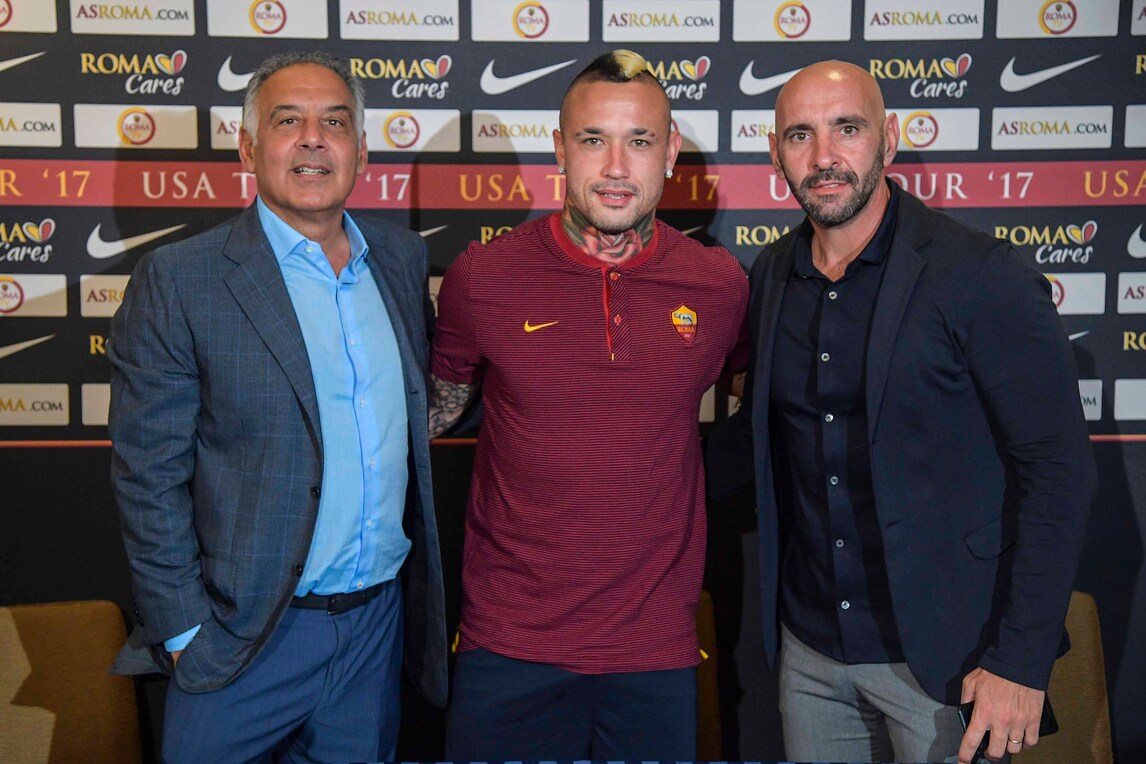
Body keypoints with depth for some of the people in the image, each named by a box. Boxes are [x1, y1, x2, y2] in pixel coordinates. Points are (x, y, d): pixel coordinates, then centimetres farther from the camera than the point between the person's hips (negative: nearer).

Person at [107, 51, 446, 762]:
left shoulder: (403, 257, 4)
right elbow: (149, 476, -10)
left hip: (381, 620, 5)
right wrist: (181, 630, -11)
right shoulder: (177, 281, -11)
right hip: (248, 638, -4)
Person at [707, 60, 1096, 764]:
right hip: (809, 647, 5)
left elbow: (1059, 470, -13)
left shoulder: (983, 277, -14)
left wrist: (1022, 660, -16)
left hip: (943, 654, -5)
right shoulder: (772, 274, 3)